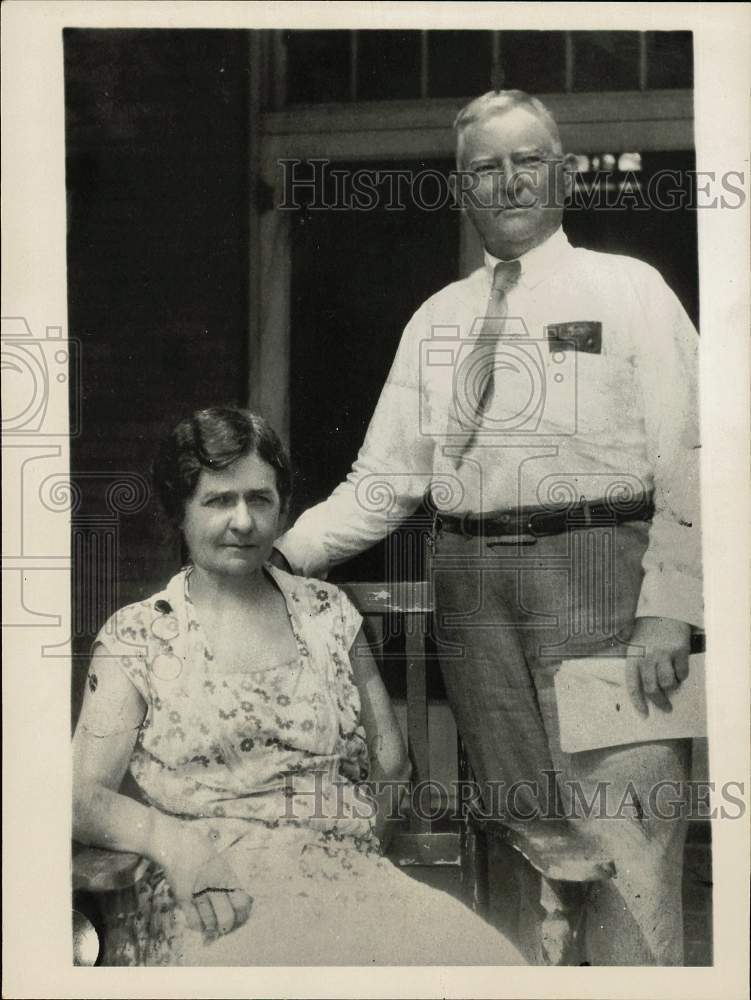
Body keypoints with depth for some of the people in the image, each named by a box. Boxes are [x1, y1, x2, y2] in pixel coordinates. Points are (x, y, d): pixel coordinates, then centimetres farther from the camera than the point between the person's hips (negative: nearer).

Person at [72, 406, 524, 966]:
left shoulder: (329, 613, 16)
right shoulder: (137, 636, 8)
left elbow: (391, 763, 18)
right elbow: (85, 794, -2)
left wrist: (348, 853, 4)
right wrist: (174, 842, -20)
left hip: (344, 874, 3)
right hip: (207, 898, -2)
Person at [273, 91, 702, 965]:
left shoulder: (628, 288, 4)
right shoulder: (437, 320, 15)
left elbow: (688, 459, -2)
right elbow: (385, 479, 12)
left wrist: (669, 610, -13)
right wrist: (285, 552, -2)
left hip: (597, 571, -4)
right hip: (473, 581, 4)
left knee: (620, 829, -6)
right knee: (514, 821, 12)